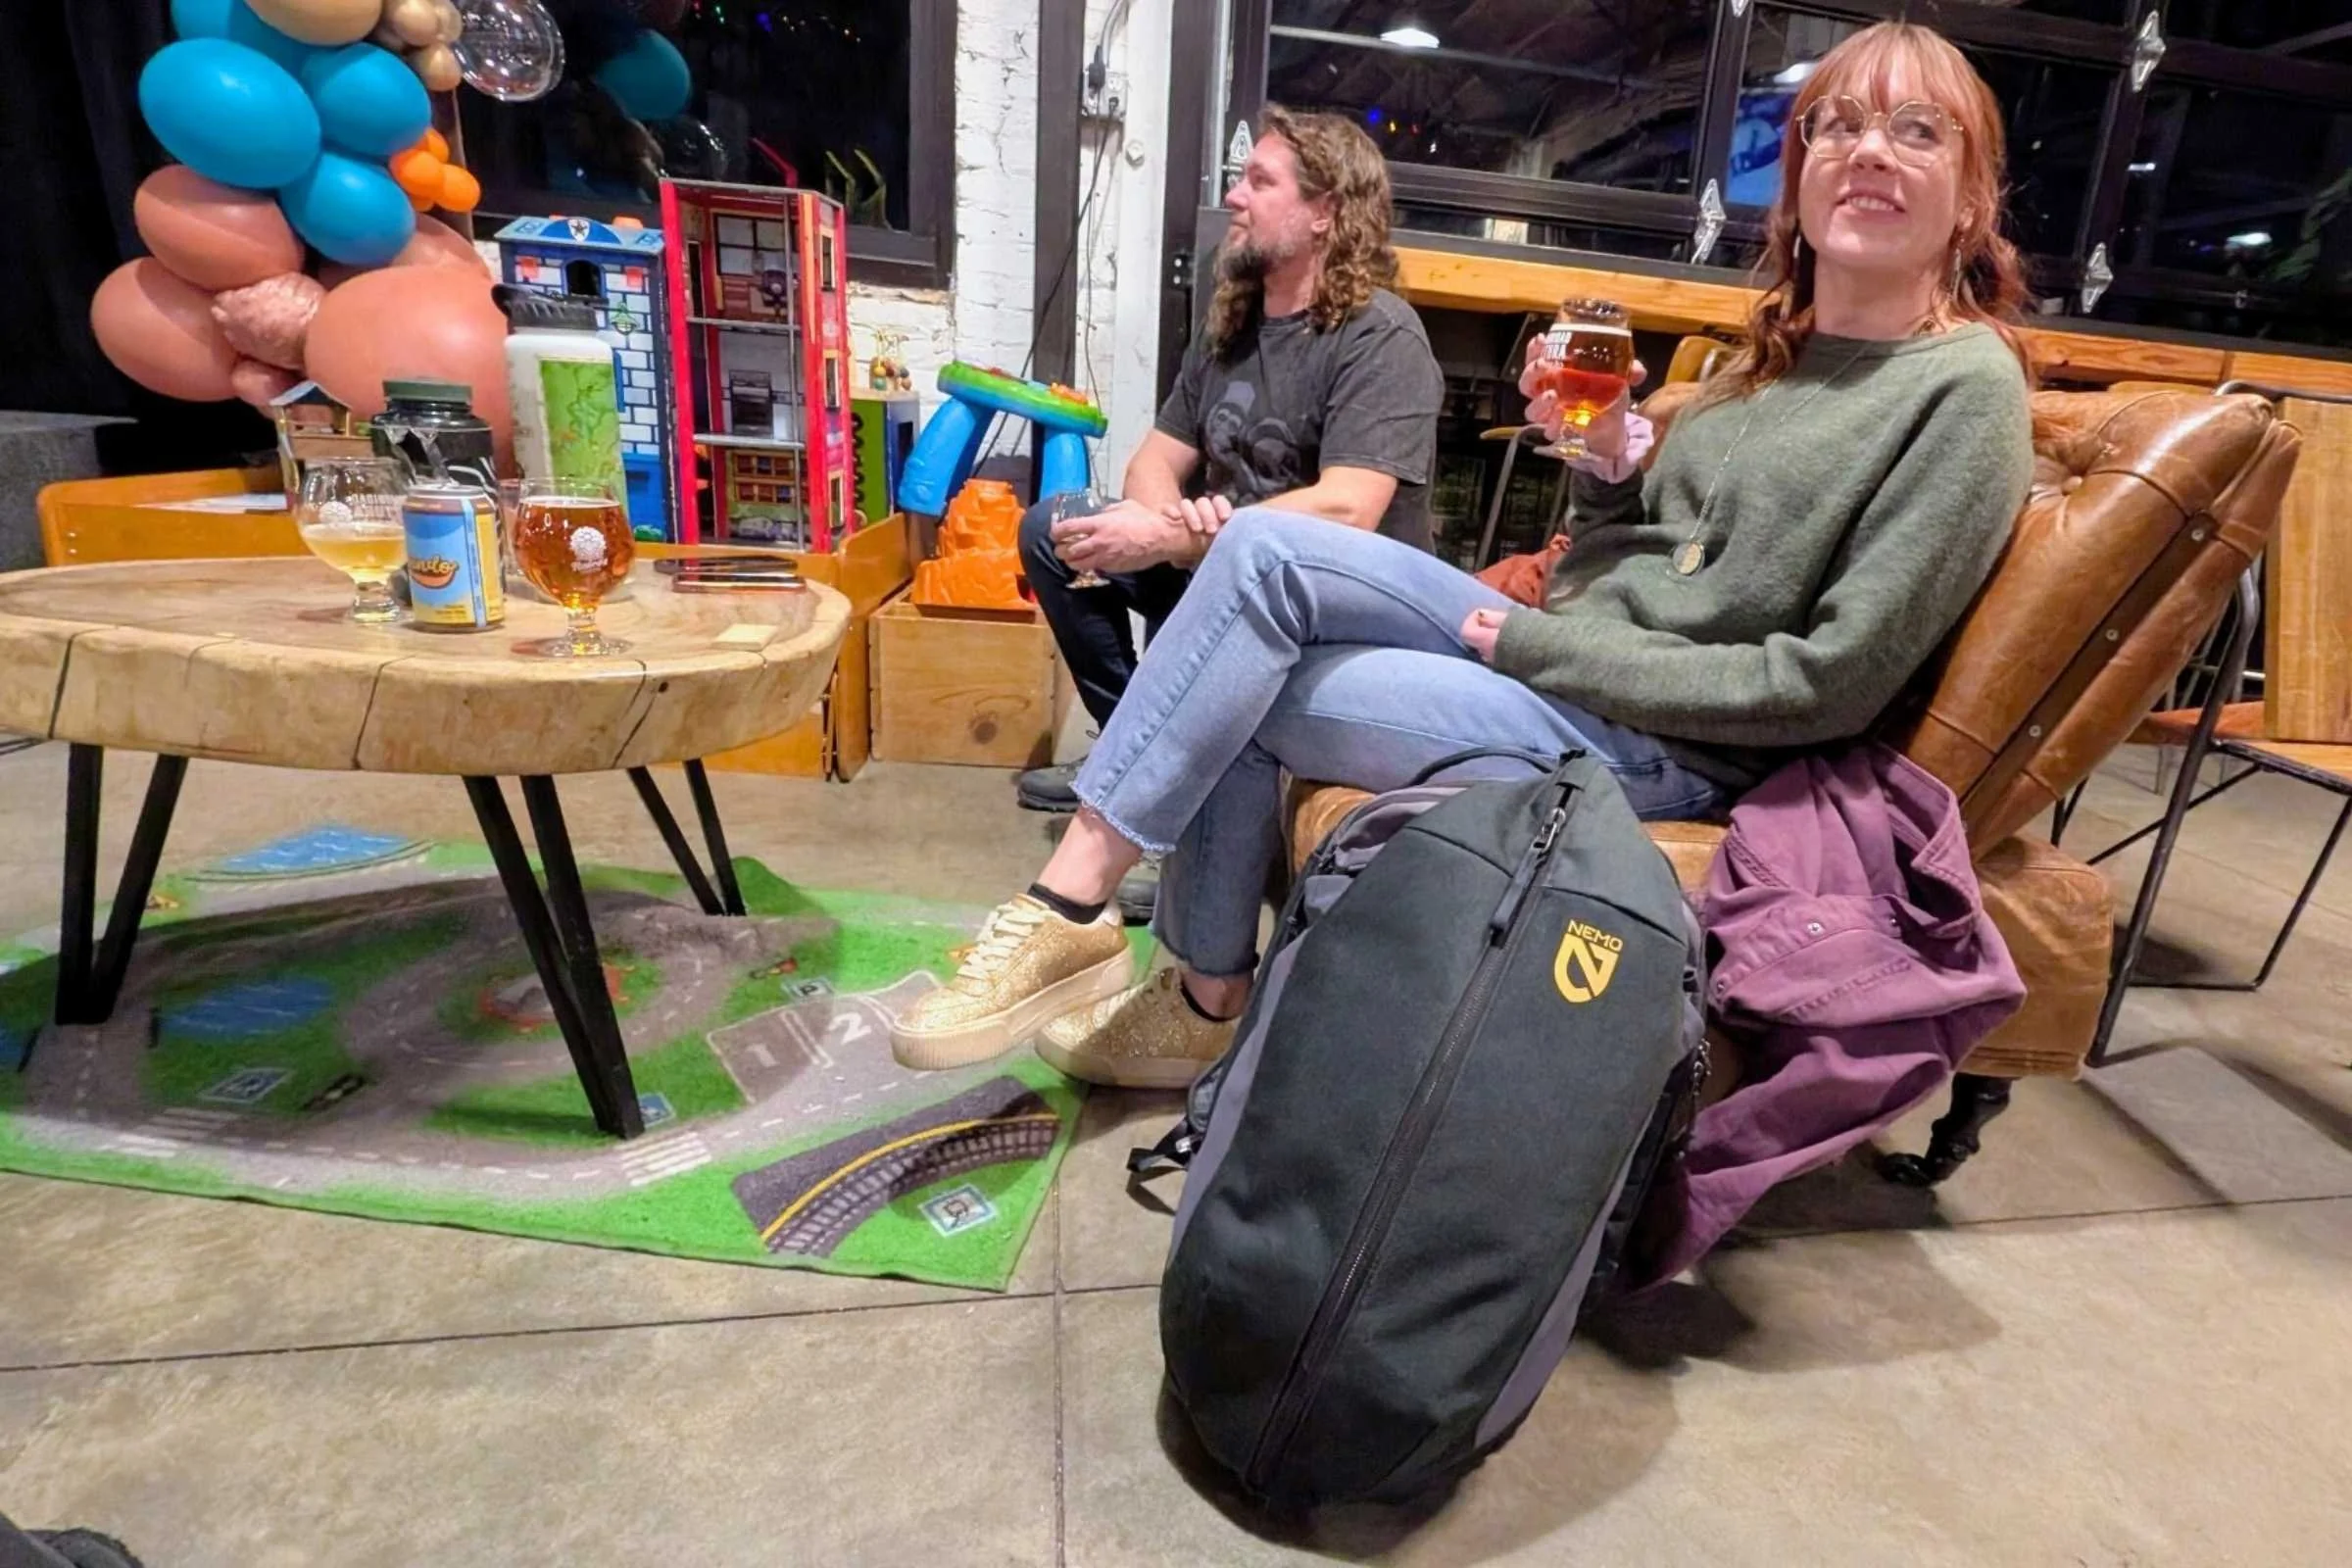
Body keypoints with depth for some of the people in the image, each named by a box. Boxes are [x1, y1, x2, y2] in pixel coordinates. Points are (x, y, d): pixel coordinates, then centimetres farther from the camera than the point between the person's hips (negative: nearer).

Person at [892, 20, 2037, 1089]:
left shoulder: (1965, 388, -8)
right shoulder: (1776, 350, 14)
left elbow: (1829, 686, -16)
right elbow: (1621, 562, 14)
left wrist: (1540, 646, -15)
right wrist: (1607, 454, -7)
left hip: (1668, 746, -7)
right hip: (1561, 657, 7)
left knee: (1237, 702, -17)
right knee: (1259, 547, -11)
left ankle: (1068, 917, 2)